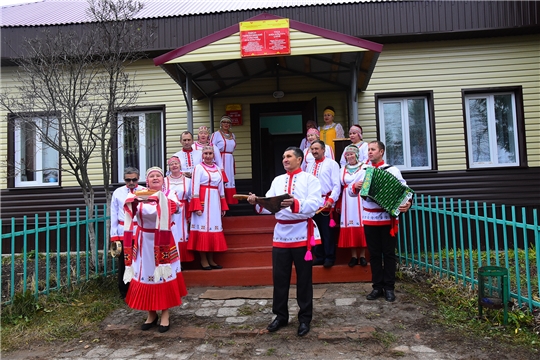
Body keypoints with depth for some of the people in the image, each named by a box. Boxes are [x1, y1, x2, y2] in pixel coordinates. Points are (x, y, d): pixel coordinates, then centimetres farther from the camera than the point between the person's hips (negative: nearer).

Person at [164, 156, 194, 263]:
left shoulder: (187, 181, 8)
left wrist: (189, 216, 1)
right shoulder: (164, 181, 6)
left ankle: (181, 261, 8)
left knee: (182, 235, 0)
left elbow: (191, 199, 7)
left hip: (182, 213, 1)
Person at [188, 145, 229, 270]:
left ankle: (211, 259, 15)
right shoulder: (198, 167, -2)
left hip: (215, 202, 6)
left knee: (214, 227, 6)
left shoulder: (218, 169, 14)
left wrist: (223, 206, 15)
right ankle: (203, 260, 5)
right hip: (202, 201, -5)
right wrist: (197, 206, -16)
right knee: (203, 228, -3)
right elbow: (195, 188, -8)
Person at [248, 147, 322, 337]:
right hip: (281, 234, 4)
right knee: (279, 278, 10)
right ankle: (280, 316, 25)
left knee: (304, 279, 7)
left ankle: (305, 318, 21)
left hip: (302, 234, -4)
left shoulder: (310, 179, -2)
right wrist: (257, 202, -16)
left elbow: (315, 203, -17)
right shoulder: (277, 180, 13)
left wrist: (296, 204, -34)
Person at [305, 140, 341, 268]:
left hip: (325, 203, -6)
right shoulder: (309, 166, 16)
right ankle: (319, 257, 19)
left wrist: (331, 199, -17)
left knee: (327, 232, 0)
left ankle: (329, 257, 10)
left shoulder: (332, 164, -1)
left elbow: (337, 184, -7)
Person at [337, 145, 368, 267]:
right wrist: (338, 204, 10)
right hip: (347, 201, 3)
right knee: (349, 227, -1)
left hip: (360, 200, -3)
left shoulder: (363, 167, 4)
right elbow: (340, 185, 13)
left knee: (361, 226, -4)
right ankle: (354, 255, 5)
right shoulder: (343, 169, 15)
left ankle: (362, 255, 4)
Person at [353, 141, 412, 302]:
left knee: (389, 253, 6)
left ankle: (389, 287, 15)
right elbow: (351, 192, 11)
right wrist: (355, 186, -11)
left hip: (388, 218, -3)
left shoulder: (392, 170, -3)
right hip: (369, 219, 3)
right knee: (374, 254, 9)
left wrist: (408, 202, -28)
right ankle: (377, 287, 18)